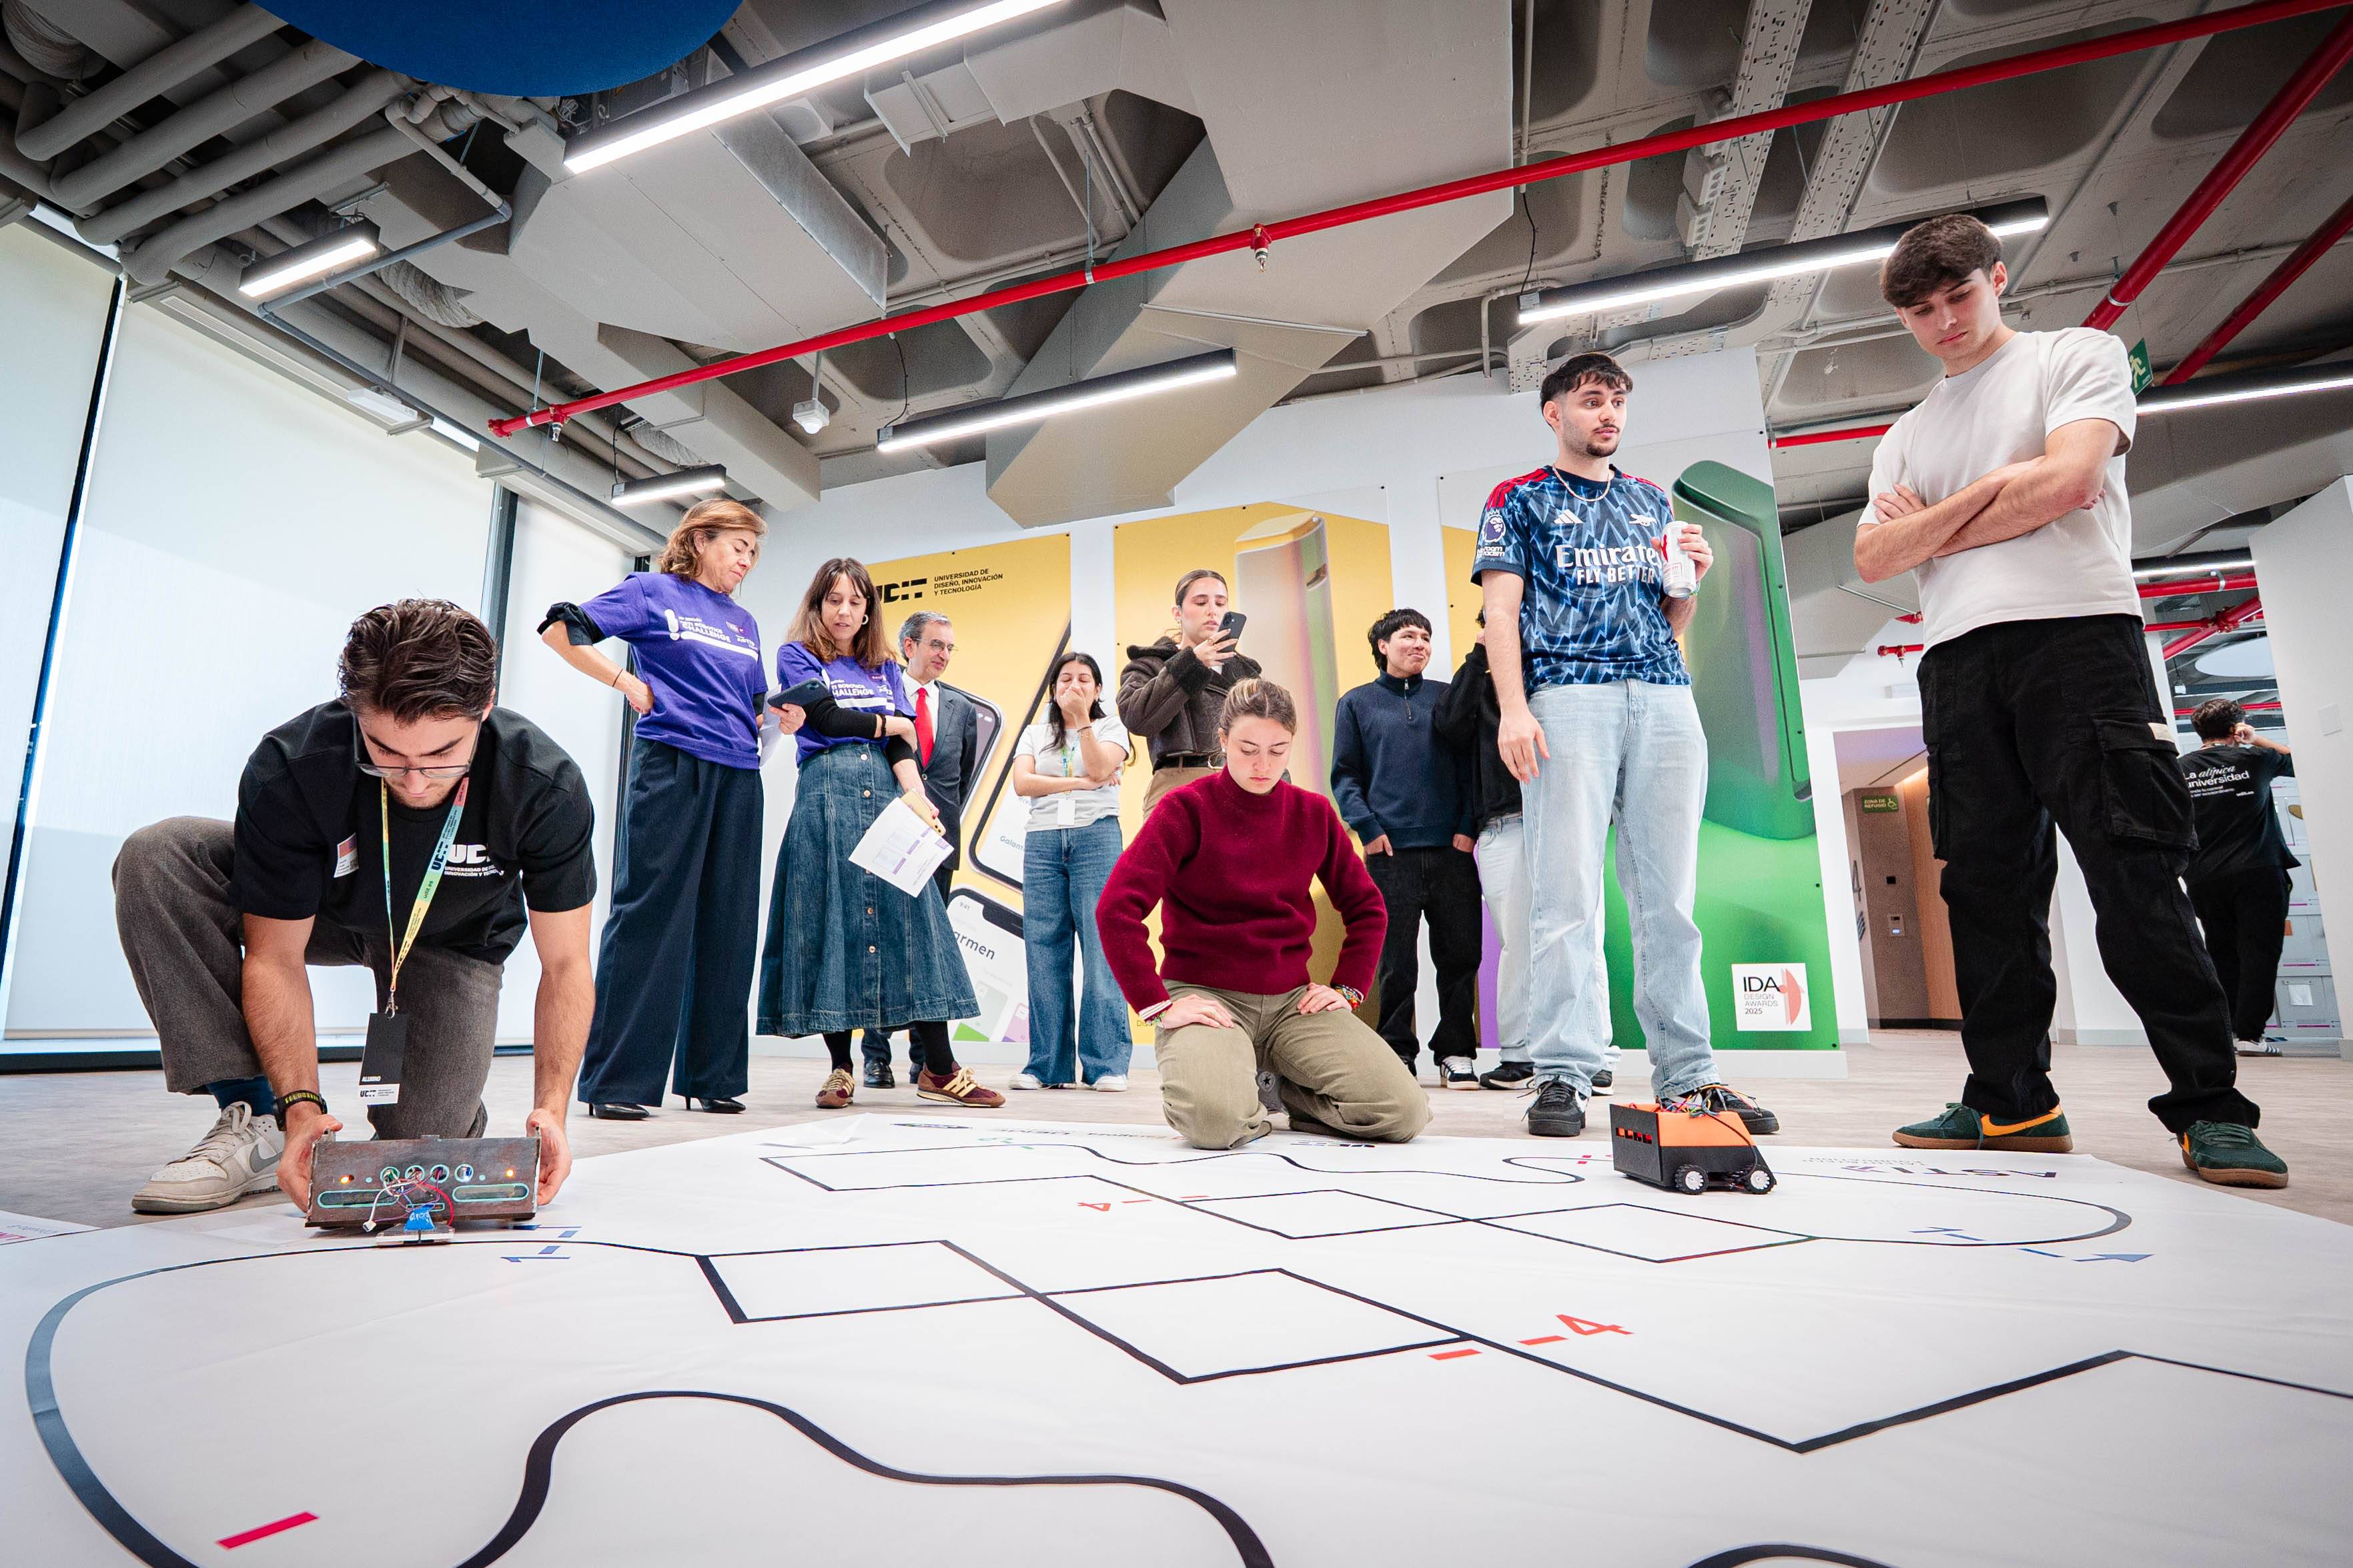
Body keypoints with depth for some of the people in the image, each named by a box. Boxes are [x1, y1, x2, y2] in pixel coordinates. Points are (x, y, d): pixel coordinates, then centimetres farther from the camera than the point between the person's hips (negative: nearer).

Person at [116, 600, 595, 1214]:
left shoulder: (548, 788, -33)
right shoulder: (287, 769, -32)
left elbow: (565, 964, -25)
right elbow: (275, 957, -23)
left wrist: (550, 1109, -35)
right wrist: (301, 1105, -35)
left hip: (452, 941, -1)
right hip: (321, 909, 2)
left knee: (422, 1138, -18)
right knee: (156, 858, -26)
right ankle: (253, 1118, -18)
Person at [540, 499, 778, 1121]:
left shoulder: (744, 622, 22)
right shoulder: (652, 591, 6)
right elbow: (561, 630, 0)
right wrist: (629, 683, -5)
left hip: (738, 776, 6)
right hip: (671, 764, -6)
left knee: (727, 925, 4)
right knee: (649, 915, -7)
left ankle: (712, 1078, 10)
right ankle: (615, 1081, 0)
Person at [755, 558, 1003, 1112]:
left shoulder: (886, 667, 21)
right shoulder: (796, 657, 12)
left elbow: (904, 744, 8)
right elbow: (827, 718, -5)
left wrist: (915, 793, -10)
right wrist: (888, 724, 8)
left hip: (889, 792, 3)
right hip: (827, 792, -3)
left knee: (910, 911, -5)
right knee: (832, 920, -4)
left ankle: (939, 1068, -5)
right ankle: (841, 1068, 6)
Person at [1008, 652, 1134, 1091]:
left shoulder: (1111, 727, 13)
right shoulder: (1035, 734, 19)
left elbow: (1099, 768, -7)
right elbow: (1022, 782, 1)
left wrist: (1081, 719, -8)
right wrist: (1079, 782, -6)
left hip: (1097, 837, -2)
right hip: (1043, 841, 3)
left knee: (1102, 948, -9)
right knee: (1044, 954, -1)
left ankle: (1107, 1064, -5)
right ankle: (1048, 1066, 5)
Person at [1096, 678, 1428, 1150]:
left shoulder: (1314, 813, 7)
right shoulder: (1186, 809, -6)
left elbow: (1366, 908, 17)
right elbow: (1116, 909, -13)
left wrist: (1347, 989, 6)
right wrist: (1157, 1004, -15)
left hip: (1292, 1000, 4)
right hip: (1204, 996, -4)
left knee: (1406, 1112, -15)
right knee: (1213, 1120, -34)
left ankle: (1286, 1089, 12)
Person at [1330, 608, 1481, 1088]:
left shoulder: (1448, 697, 14)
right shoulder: (1356, 703, 10)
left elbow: (1470, 765, 11)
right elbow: (1345, 776, 6)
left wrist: (1468, 827, -2)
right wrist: (1369, 829, -7)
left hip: (1452, 850, 2)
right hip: (1390, 853, -2)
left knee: (1461, 954, 4)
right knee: (1397, 962, 2)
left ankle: (1456, 1053, 16)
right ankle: (1397, 1052, 14)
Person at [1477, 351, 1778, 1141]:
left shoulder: (1652, 500, 27)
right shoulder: (1520, 500, 13)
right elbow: (1502, 610, 1)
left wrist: (1690, 574, 5)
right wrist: (1513, 708, -12)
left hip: (1666, 698, 5)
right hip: (1568, 698, -4)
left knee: (1669, 897, 2)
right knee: (1566, 893, -9)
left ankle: (1686, 1075, 8)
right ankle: (1563, 1075, -5)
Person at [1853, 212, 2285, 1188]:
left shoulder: (2078, 356, 13)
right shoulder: (1907, 435, 24)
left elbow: (2066, 481, -6)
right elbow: (1872, 560, 10)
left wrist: (1932, 526, 3)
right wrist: (1986, 493, -2)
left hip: (2076, 630, -4)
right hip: (1958, 660, 4)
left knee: (2133, 871, -10)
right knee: (1989, 884, 2)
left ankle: (2210, 1108, -1)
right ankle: (2013, 1103, 8)